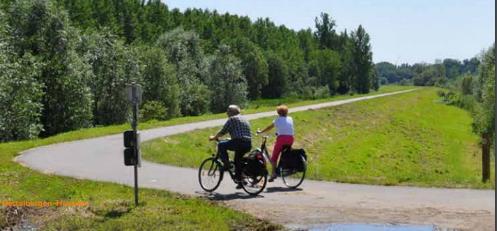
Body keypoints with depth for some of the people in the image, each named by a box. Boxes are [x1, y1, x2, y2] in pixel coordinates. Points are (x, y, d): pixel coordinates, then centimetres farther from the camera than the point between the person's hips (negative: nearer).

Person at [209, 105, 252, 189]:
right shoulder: (244, 119, 26)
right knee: (237, 160, 23)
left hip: (239, 143, -9)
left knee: (221, 145, 2)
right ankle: (239, 181, 22)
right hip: (248, 145, 9)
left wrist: (214, 137, 14)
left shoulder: (232, 119, 0)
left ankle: (226, 165, -3)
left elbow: (223, 131, 0)